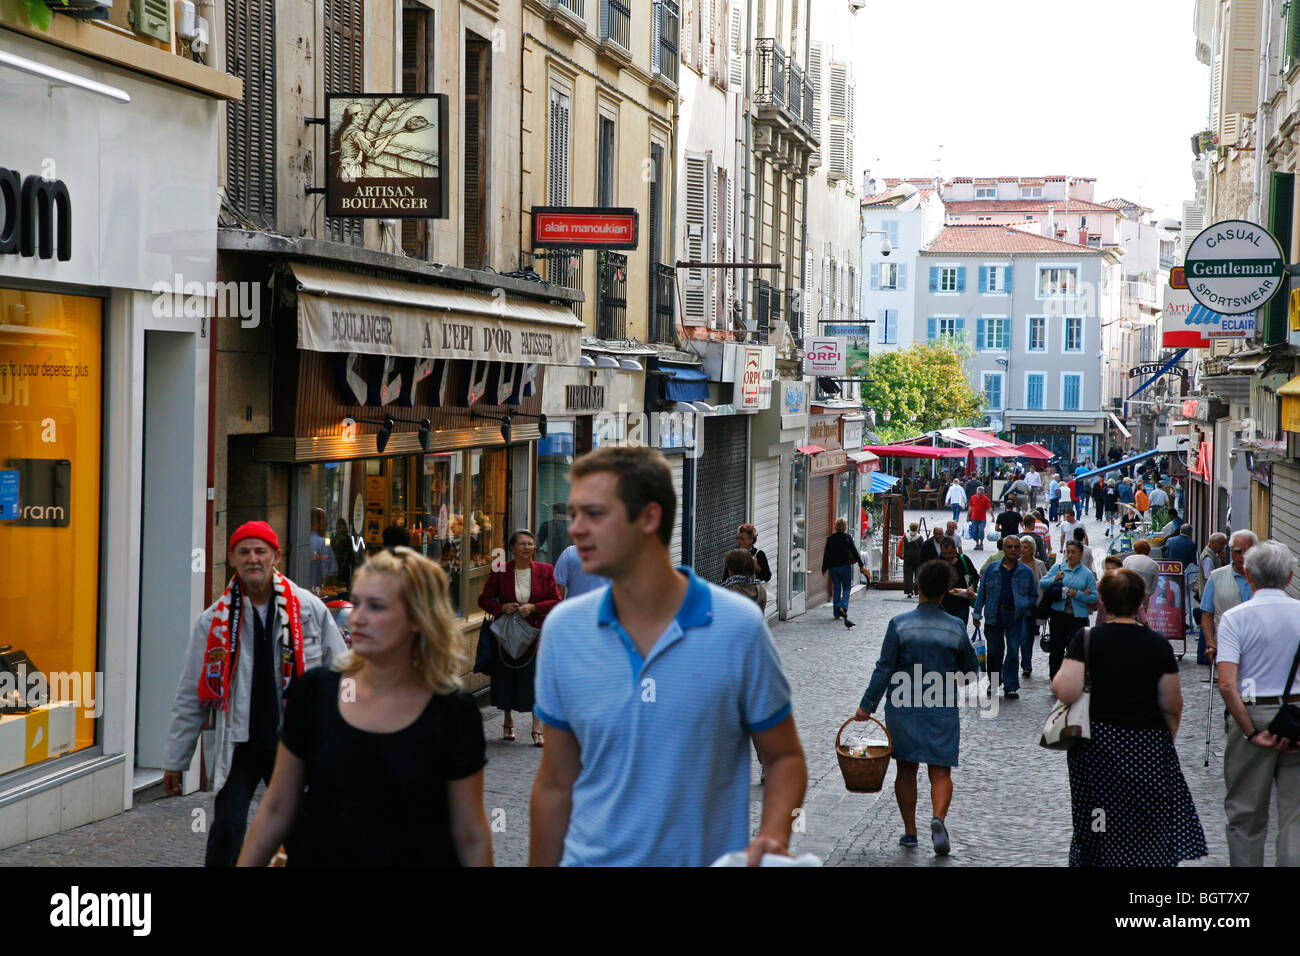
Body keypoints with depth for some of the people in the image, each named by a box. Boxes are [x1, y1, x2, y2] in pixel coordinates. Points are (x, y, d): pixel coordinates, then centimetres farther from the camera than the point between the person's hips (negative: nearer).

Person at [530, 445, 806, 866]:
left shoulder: (739, 627, -10)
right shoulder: (562, 629, -2)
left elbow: (784, 758, -2)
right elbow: (556, 784, 4)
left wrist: (772, 836, -19)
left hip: (709, 856, -2)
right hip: (592, 857, 2)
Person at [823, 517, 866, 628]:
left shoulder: (830, 539, 0)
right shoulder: (848, 538, -7)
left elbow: (826, 554, 4)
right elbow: (855, 552, -8)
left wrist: (824, 568, 13)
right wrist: (861, 565, -2)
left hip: (833, 567, 2)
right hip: (845, 566, -2)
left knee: (836, 589, 9)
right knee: (847, 588, 6)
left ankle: (837, 612, 10)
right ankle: (843, 607, -17)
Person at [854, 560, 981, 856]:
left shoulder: (900, 623, -8)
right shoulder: (955, 627, -3)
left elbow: (885, 668, -9)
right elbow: (972, 673, 5)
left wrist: (867, 705, -3)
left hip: (904, 707, 0)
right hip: (943, 710, 0)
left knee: (906, 769, 13)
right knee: (940, 771, 3)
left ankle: (910, 831, 16)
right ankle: (938, 818, -22)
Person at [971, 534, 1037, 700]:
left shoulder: (1026, 572, 6)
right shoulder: (992, 569, 6)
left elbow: (1033, 596, 11)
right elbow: (982, 593, 8)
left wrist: (1026, 608, -6)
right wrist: (977, 614, 4)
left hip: (1016, 617, -1)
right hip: (994, 616, 1)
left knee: (1013, 652, -2)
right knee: (994, 652, 8)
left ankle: (1010, 687, 4)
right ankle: (993, 684, 22)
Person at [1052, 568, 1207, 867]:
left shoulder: (1086, 639, -6)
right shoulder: (1158, 644, -2)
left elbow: (1066, 692, -17)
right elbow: (1172, 706, 1)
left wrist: (1058, 676, 4)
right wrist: (1167, 740, 16)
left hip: (1097, 745, 0)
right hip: (1149, 743, 1)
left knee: (1098, 830, 9)